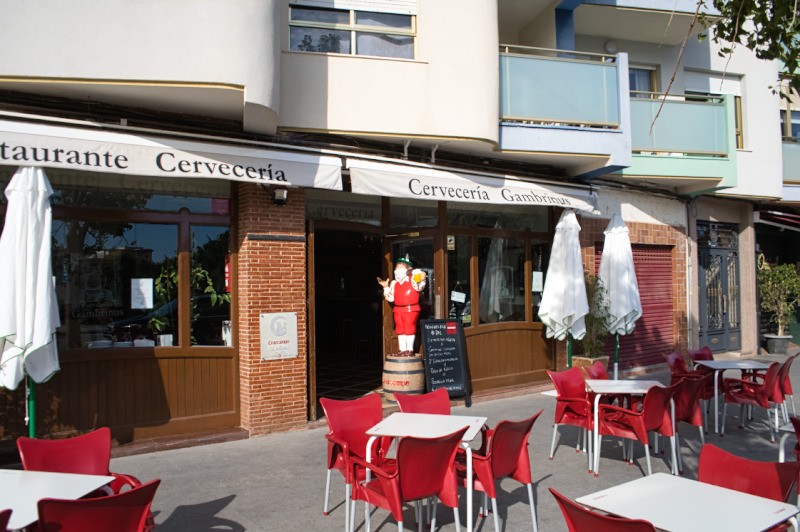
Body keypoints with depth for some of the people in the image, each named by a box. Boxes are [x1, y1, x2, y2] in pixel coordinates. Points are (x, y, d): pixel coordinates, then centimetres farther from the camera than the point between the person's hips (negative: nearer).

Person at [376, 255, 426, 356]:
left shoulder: (413, 280, -3)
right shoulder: (394, 283, 12)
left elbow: (420, 288, -14)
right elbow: (390, 298, 12)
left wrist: (422, 280, -30)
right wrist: (386, 287, 8)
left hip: (411, 309, -6)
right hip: (398, 309, 7)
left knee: (409, 329, -3)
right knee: (400, 329, 10)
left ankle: (410, 350, 4)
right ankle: (402, 350, 18)